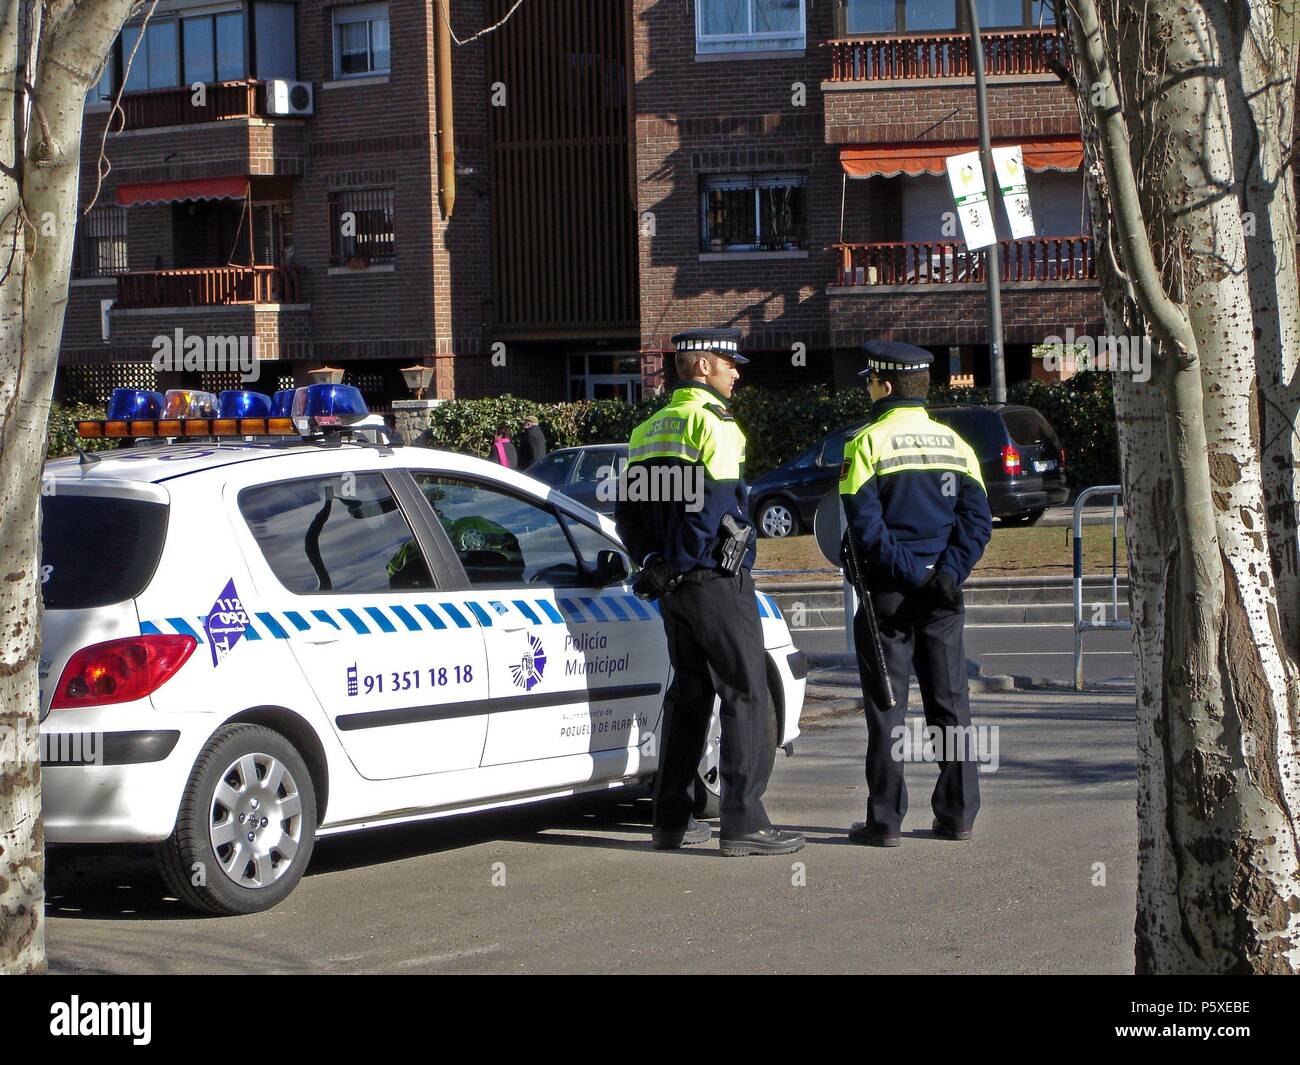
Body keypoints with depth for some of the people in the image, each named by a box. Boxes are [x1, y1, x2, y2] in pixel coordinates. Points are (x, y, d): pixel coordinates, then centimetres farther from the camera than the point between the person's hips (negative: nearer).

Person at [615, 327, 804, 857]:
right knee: (747, 694, -6)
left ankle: (671, 820, 18)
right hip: (717, 578, -9)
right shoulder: (712, 420, -12)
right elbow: (721, 501, -21)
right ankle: (743, 823, -10)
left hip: (671, 584, 9)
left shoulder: (649, 430, 14)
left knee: (688, 693, 16)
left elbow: (626, 511, 16)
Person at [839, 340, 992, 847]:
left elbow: (864, 524, -16)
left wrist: (907, 574, -13)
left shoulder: (868, 443, -7)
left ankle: (885, 820, 1)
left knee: (887, 707, 0)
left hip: (889, 592, -4)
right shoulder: (954, 443, 8)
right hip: (943, 595, 4)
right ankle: (957, 814, 12)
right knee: (950, 701, 10)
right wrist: (946, 574, -6)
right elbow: (978, 519, 1)